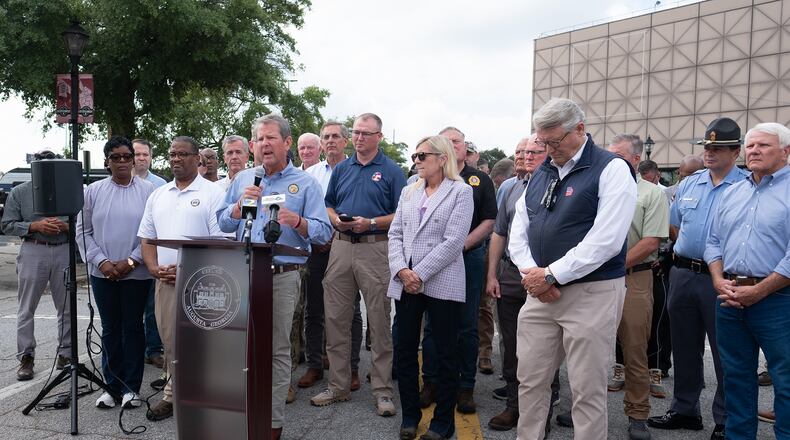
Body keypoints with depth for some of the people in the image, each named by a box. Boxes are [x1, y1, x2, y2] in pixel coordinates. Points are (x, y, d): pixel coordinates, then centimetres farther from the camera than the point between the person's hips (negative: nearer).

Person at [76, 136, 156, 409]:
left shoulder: (147, 190, -2)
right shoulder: (93, 191, 5)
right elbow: (83, 231, 5)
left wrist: (131, 261, -11)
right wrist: (101, 261, -7)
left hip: (136, 273, -2)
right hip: (103, 273, 2)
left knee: (133, 328, 6)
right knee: (110, 329, 10)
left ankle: (131, 387, 15)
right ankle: (113, 386, 20)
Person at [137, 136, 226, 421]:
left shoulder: (213, 194, -3)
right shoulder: (158, 195, 16)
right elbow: (146, 238, 18)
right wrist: (154, 268, 0)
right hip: (164, 281, 6)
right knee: (170, 342, 13)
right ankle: (173, 395, 25)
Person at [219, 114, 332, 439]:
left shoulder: (305, 184, 3)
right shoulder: (242, 180, 15)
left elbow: (324, 231, -3)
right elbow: (223, 224, 14)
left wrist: (298, 222, -22)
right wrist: (240, 204, -4)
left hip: (282, 276, -3)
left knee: (277, 350, 2)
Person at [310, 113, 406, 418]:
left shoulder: (391, 171, 1)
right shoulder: (341, 169, 14)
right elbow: (328, 206, 18)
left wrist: (371, 223, -16)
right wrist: (336, 220, -3)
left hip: (375, 247, -4)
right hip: (341, 246, 5)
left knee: (379, 322, 0)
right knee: (335, 319, 8)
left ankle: (383, 390, 10)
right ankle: (338, 385, 21)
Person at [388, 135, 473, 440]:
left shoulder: (460, 191, -1)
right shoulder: (409, 192, 15)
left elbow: (453, 242, -11)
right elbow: (395, 234, 9)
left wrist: (421, 274, -15)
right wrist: (401, 270, -8)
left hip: (442, 284, -5)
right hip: (405, 282, 5)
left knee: (445, 354, 5)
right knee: (405, 351, 9)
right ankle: (410, 414, 24)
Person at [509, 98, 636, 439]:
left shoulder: (612, 169, -8)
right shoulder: (541, 173, 13)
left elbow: (605, 241, -18)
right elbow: (518, 231, 12)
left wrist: (551, 275, -15)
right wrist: (531, 273, -5)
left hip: (591, 292, -6)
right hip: (540, 292, 6)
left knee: (587, 391, 5)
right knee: (529, 381, 13)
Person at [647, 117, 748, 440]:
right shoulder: (688, 184, 10)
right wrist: (691, 252, 8)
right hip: (683, 274, 5)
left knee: (725, 353, 6)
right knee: (684, 348, 14)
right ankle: (684, 410, 29)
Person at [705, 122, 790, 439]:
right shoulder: (732, 193, 13)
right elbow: (714, 242, 14)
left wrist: (758, 291, -15)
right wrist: (719, 282, -1)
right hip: (730, 299, 6)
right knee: (736, 375, 15)